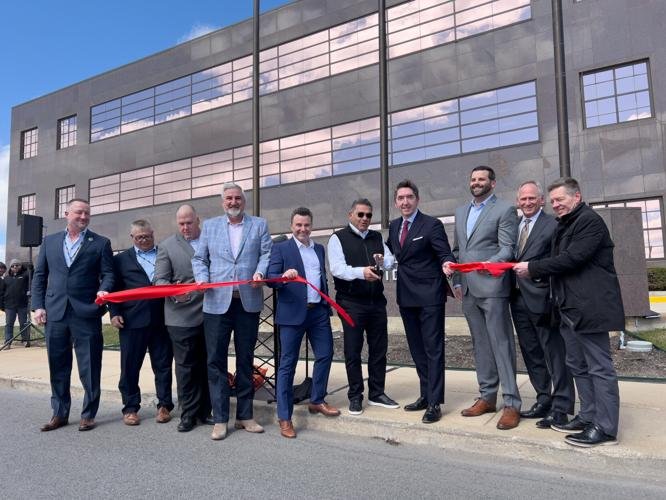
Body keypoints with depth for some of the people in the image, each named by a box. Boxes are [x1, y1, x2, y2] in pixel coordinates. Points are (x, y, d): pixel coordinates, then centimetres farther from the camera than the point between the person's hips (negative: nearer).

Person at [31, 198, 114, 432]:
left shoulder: (100, 243, 5)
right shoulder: (49, 241, 13)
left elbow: (108, 273, 0)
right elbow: (39, 276, 12)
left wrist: (104, 290, -21)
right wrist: (38, 306, 3)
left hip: (86, 313, -3)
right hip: (55, 312, 3)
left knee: (89, 367, 2)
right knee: (57, 367, 11)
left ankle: (88, 414, 14)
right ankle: (60, 413, 24)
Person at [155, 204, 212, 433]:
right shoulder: (167, 246, 3)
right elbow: (159, 280, -3)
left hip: (210, 314, 2)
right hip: (182, 317, -2)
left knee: (206, 365, 10)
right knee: (186, 367, 4)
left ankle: (204, 411, 22)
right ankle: (189, 414, 15)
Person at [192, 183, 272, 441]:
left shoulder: (259, 224, 10)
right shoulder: (209, 225, 12)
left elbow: (267, 253, 2)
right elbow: (199, 259, 11)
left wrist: (260, 272, -17)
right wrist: (202, 278, -7)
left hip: (248, 301, 0)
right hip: (217, 302, 0)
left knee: (245, 360, 9)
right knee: (216, 360, 0)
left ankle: (245, 415, 21)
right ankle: (220, 419, 11)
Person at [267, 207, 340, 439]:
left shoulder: (319, 248, 15)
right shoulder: (281, 248, -2)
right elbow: (270, 278, -10)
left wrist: (327, 304, 14)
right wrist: (284, 276, -31)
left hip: (319, 311, 6)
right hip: (292, 313, -5)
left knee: (325, 355, 11)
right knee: (287, 364, 0)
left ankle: (317, 401, 31)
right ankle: (284, 417, 8)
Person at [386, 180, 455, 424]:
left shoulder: (431, 224, -9)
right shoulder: (394, 226, 10)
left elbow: (445, 254, -14)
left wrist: (448, 265, -34)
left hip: (429, 295, -7)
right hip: (406, 296, 7)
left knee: (433, 349, -1)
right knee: (417, 349, 15)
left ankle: (434, 403, 7)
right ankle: (426, 395, 28)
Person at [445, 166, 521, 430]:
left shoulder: (505, 210, -2)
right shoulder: (461, 211, 18)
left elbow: (507, 249, -9)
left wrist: (490, 263, -27)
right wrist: (457, 281, 12)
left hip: (492, 287, -6)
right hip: (468, 289, 6)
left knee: (501, 345, -5)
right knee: (480, 346, 12)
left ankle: (512, 403, 3)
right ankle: (487, 397, 22)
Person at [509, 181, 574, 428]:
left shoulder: (553, 225, -5)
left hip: (541, 297, -7)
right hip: (518, 297, 7)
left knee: (554, 353, 0)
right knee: (531, 353, 15)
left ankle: (560, 409, 9)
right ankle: (544, 400, 27)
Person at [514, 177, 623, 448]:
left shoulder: (589, 220, -11)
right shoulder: (564, 225, 19)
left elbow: (572, 258, -20)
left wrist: (531, 268, -14)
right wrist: (531, 269, 1)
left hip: (589, 307, -10)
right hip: (570, 307, 10)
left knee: (599, 367, -3)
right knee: (578, 365, 14)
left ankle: (605, 427, 4)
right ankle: (588, 417, 24)